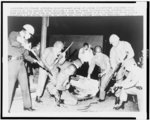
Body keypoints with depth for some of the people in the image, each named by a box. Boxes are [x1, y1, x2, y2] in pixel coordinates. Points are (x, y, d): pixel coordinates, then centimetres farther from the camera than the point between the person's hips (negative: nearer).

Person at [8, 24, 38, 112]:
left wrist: (34, 60, 5)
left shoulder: (25, 41, 18)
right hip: (12, 62, -7)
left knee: (25, 85, 7)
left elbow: (26, 55, 18)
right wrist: (23, 45, -17)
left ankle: (27, 106, 17)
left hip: (21, 63, 7)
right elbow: (12, 42, -22)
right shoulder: (14, 34, 1)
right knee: (10, 86, -7)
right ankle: (6, 109, -3)